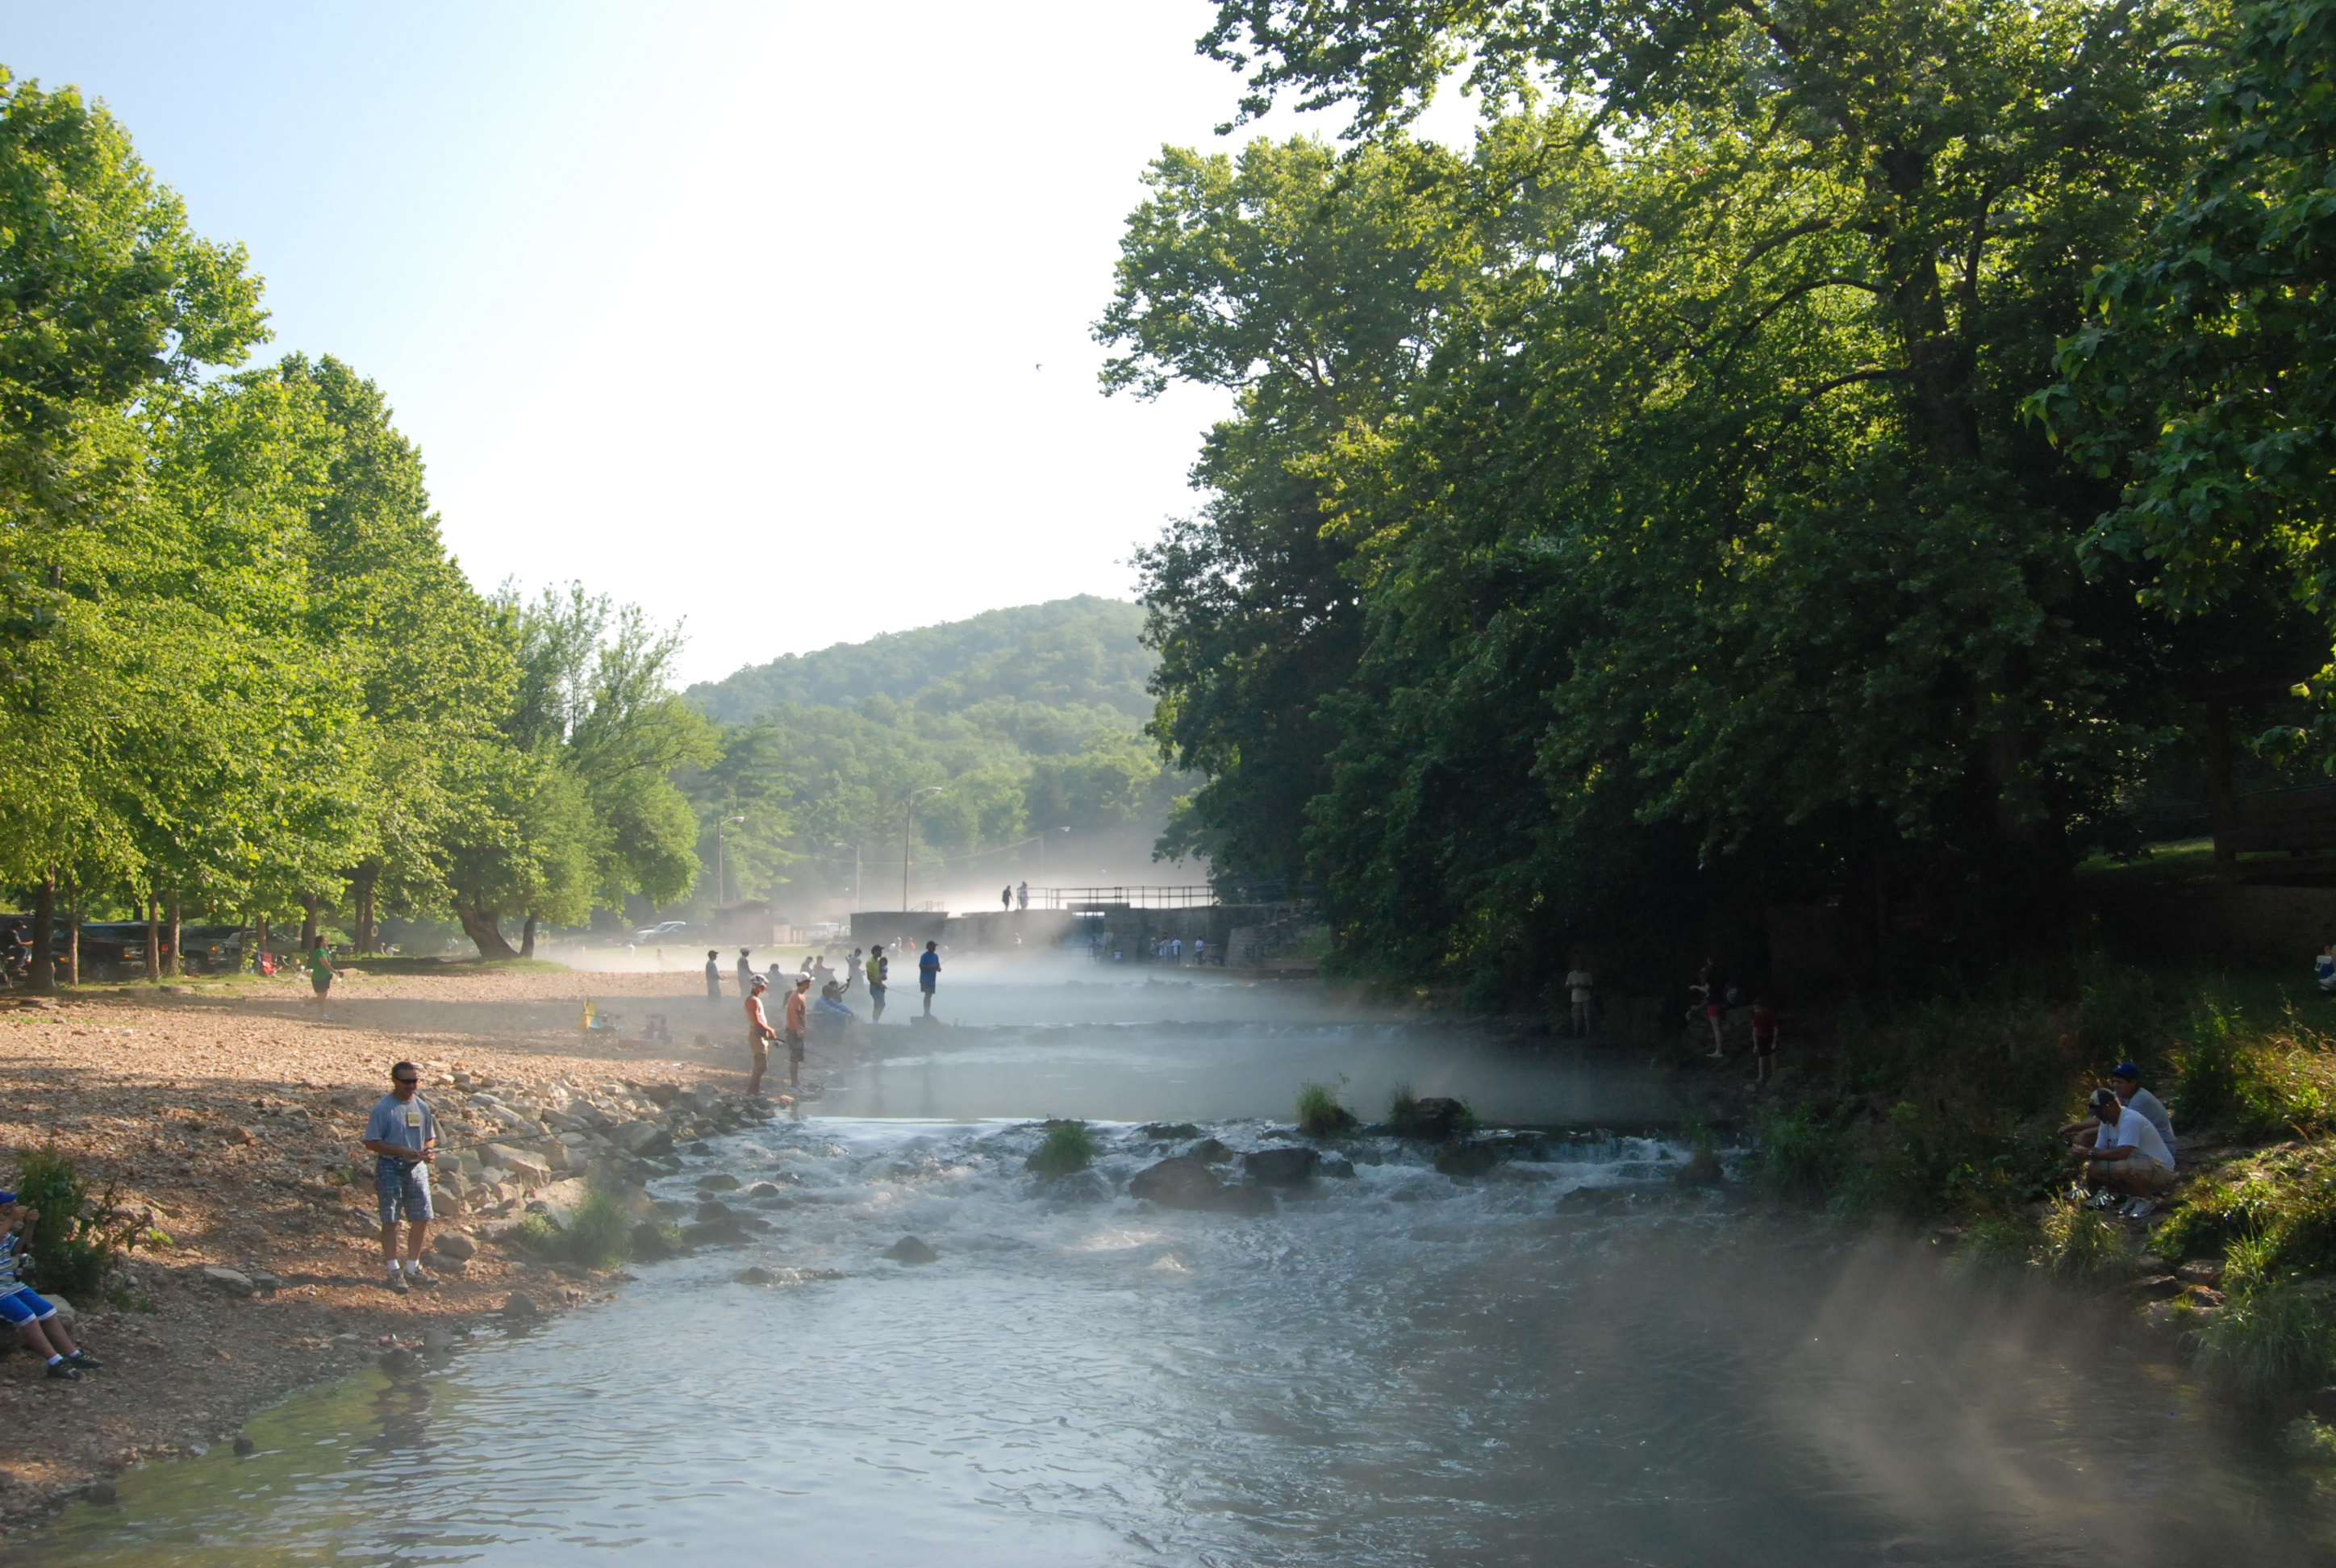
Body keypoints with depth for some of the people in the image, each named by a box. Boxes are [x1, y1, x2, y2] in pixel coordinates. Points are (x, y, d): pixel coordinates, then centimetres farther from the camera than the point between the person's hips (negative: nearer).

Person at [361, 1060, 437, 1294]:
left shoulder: (422, 1107, 8)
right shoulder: (383, 1108, -10)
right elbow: (371, 1143, -12)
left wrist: (429, 1151, -7)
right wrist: (401, 1150, -22)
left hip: (417, 1168, 5)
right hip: (390, 1168, -5)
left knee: (422, 1219, 7)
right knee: (390, 1221, 0)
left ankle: (413, 1268, 21)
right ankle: (394, 1272, 9)